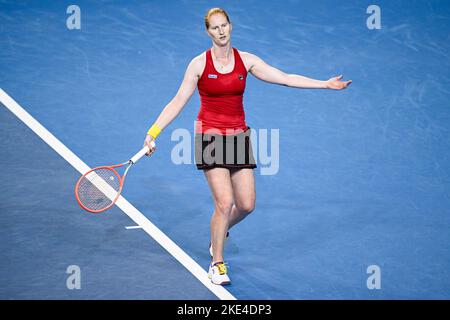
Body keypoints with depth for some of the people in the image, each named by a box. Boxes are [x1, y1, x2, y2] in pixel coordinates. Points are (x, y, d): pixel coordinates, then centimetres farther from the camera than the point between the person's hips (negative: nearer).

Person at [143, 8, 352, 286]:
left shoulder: (246, 60, 2)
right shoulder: (199, 64, -6)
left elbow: (286, 78, 2)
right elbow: (178, 102, -5)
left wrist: (326, 84, -3)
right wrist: (153, 132, -14)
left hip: (238, 136, 4)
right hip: (211, 135, -4)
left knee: (246, 205, 2)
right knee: (225, 203, -13)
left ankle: (219, 232, 36)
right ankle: (217, 263, 6)